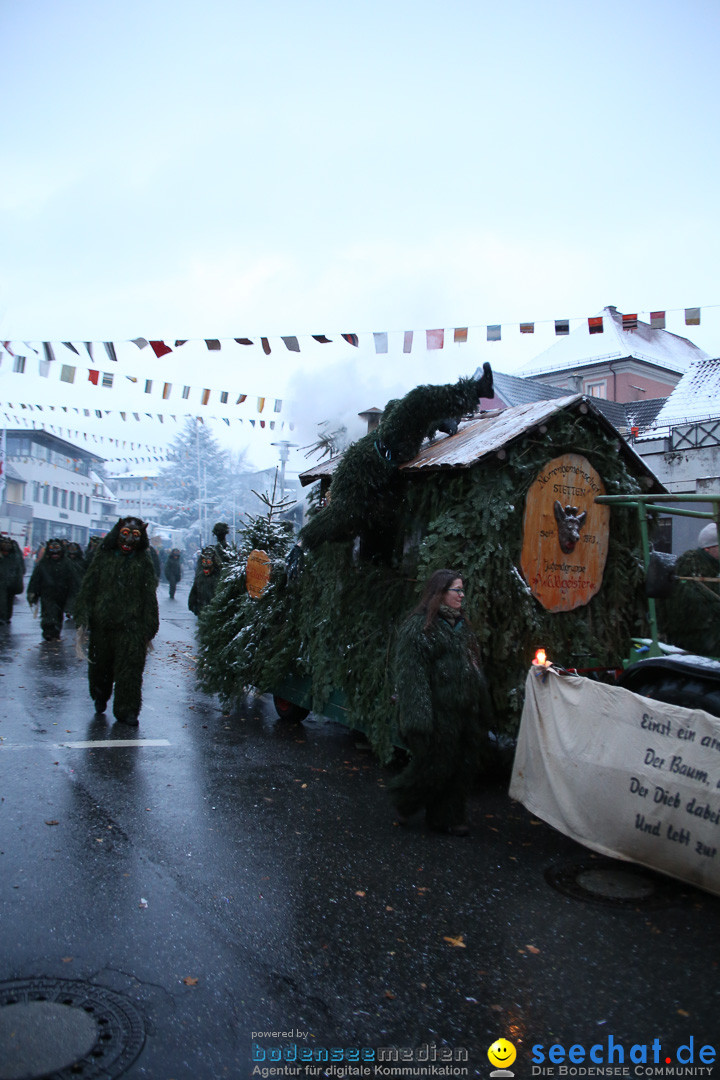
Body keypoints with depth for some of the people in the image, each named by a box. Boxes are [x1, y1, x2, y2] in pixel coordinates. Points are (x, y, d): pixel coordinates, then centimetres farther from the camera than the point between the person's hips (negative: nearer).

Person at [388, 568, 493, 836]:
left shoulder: (460, 624, 16)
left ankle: (447, 817, 25)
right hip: (439, 712, -8)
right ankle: (404, 800, 25)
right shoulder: (418, 626, -10)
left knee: (463, 767, 10)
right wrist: (419, 718, -21)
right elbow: (411, 674, -16)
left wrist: (482, 709, 17)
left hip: (464, 712, 8)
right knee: (435, 766, -1)